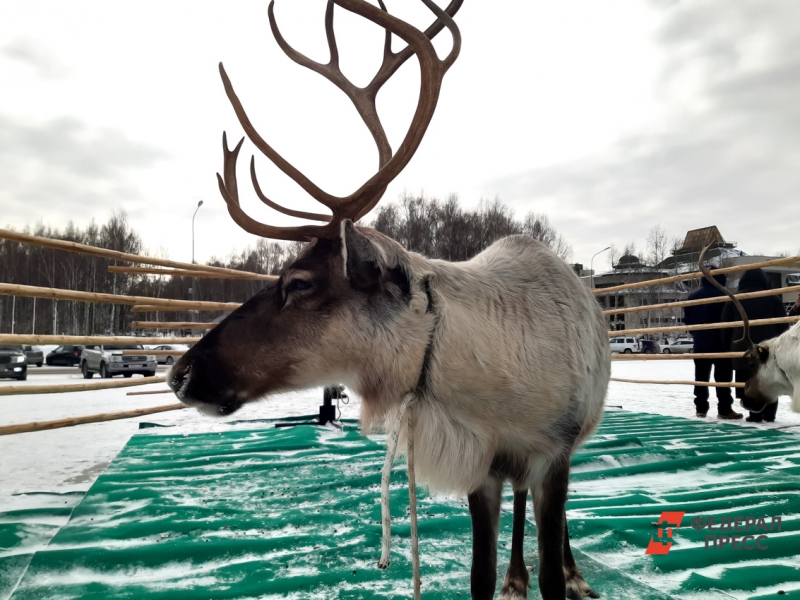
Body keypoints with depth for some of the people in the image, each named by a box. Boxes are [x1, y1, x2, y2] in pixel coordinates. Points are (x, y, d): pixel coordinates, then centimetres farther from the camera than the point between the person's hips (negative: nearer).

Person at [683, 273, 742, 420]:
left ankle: (701, 408, 9)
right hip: (721, 342, -5)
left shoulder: (693, 296, 6)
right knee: (723, 377, -1)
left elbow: (687, 319, 9)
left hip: (700, 343, 5)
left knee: (701, 377, 8)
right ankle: (724, 410, -1)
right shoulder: (723, 296, -10)